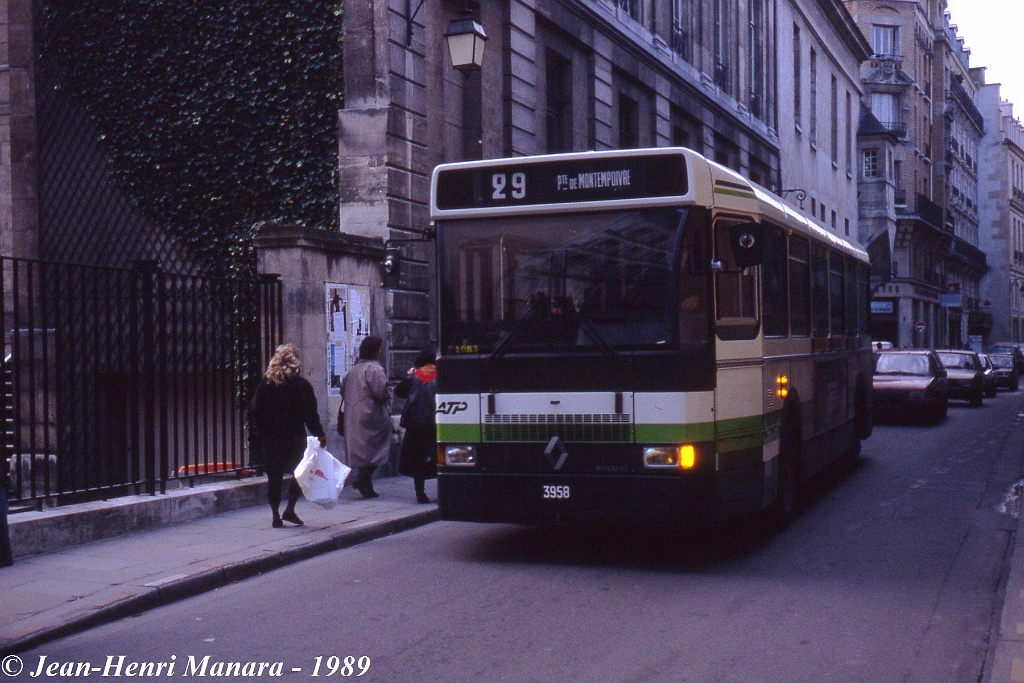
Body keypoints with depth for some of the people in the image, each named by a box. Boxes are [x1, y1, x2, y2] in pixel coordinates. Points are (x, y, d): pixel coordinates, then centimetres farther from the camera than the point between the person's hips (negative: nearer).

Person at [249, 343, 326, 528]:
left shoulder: (265, 383, -1)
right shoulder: (302, 385, -7)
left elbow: (254, 409, -1)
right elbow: (310, 415, -8)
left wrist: (260, 433, 8)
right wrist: (320, 435, 1)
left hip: (270, 439, 2)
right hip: (295, 438, -2)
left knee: (274, 477, 8)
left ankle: (276, 516, 8)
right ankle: (290, 509, 5)